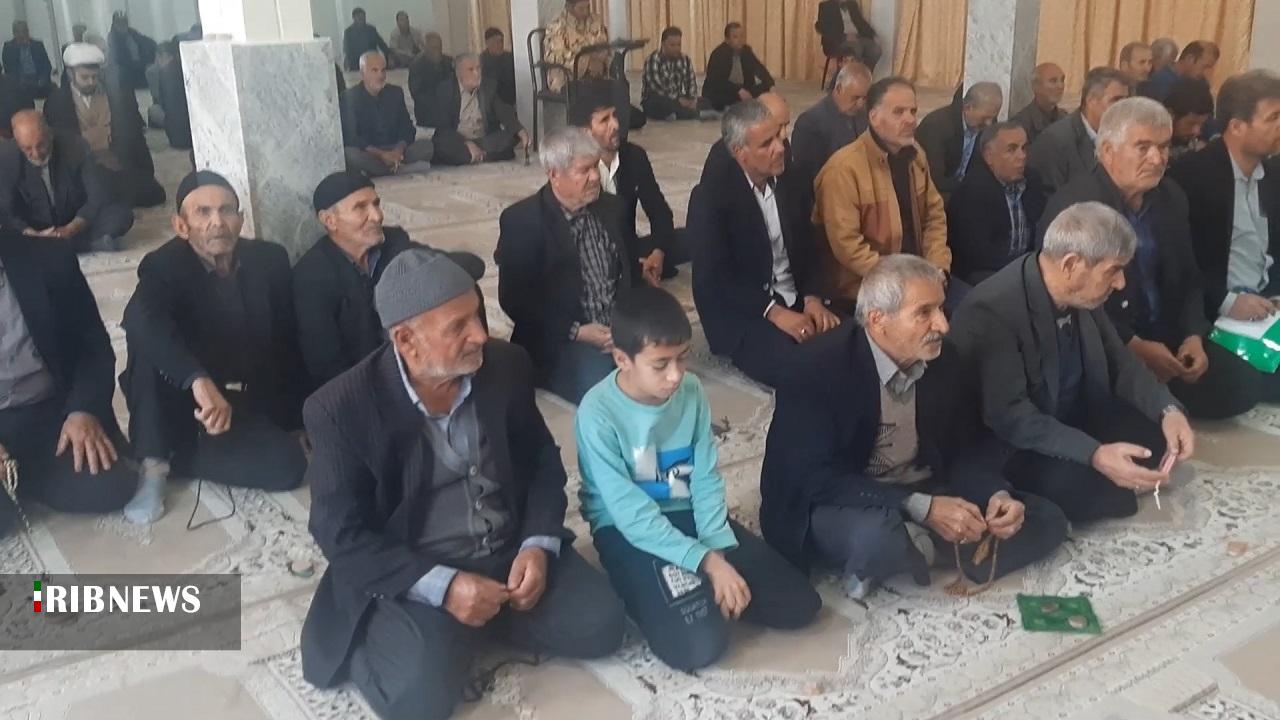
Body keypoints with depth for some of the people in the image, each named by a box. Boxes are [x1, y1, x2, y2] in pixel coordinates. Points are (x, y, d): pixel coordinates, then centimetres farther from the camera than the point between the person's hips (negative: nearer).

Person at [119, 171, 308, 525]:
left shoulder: (270, 260, -3)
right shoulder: (164, 266, -15)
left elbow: (289, 340, 4)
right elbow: (141, 320, -38)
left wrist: (297, 416, 1)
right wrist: (199, 380, -54)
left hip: (248, 405, 3)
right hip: (179, 400, -2)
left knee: (288, 466, -25)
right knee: (149, 346, -32)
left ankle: (176, 454, -7)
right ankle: (153, 464, -20)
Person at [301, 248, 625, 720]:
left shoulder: (506, 366, -5)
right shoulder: (342, 408, -17)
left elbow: (541, 459, 6)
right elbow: (341, 534, -14)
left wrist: (538, 544, -11)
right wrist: (441, 586, -24)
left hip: (512, 550, 5)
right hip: (411, 575, -4)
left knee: (600, 626, -12)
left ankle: (483, 623, 9)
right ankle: (373, 640, 6)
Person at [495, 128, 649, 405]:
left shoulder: (609, 206, 10)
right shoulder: (522, 221, -8)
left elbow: (630, 266, 17)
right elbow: (514, 299, -10)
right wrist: (575, 332, -17)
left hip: (622, 330, 6)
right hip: (559, 340, -5)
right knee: (601, 382, -31)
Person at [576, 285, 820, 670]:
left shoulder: (692, 391, -6)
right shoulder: (597, 414, -22)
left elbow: (706, 479, -3)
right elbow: (631, 513, -22)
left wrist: (720, 552, -17)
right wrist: (706, 562, -25)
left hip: (690, 515, 5)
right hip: (630, 531, -5)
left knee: (800, 604, -4)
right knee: (698, 645, -26)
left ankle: (704, 591, 11)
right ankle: (652, 593, 3)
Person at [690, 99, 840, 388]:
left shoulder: (790, 185, 8)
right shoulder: (710, 196, -11)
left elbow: (807, 250, 13)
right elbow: (713, 276, -16)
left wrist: (812, 297, -7)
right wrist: (773, 312, -23)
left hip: (795, 304, 6)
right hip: (741, 316, -6)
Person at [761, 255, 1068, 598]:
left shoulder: (942, 358, -4)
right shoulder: (820, 367, -22)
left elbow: (958, 453, 6)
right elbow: (815, 478, -25)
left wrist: (998, 494, -17)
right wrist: (923, 508, -30)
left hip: (924, 494, 6)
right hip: (838, 506, -6)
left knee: (1045, 519, -3)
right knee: (876, 536, -39)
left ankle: (913, 550, -8)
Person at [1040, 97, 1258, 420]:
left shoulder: (1172, 197, 7)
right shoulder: (1073, 204, -16)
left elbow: (1190, 280, 13)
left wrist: (1193, 336, -5)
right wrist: (1134, 346, -21)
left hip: (1166, 336, 7)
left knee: (1239, 382, -4)